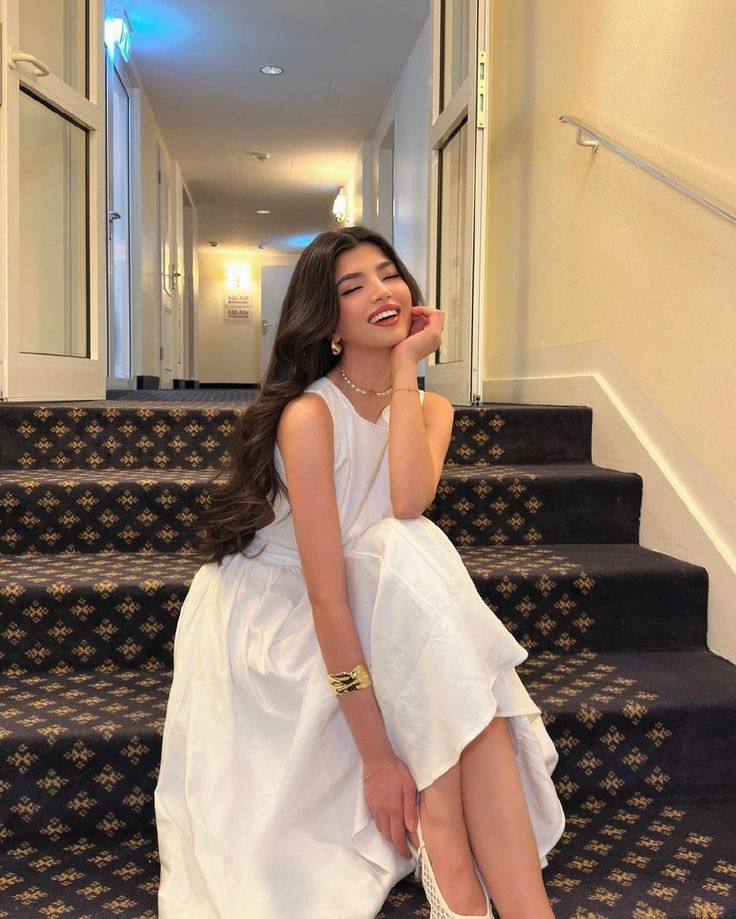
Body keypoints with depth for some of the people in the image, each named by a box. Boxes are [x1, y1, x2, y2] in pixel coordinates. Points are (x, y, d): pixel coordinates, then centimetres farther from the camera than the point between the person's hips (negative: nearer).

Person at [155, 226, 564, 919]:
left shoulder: (430, 409, 1)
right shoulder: (310, 414, -20)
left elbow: (407, 504, -23)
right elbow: (325, 593, -26)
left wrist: (405, 366, -18)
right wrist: (377, 755, -27)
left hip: (371, 616, 5)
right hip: (272, 621, -5)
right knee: (406, 558, -32)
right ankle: (446, 852, -26)